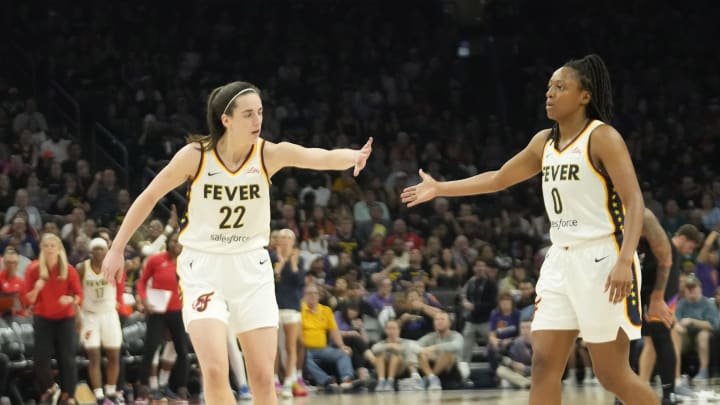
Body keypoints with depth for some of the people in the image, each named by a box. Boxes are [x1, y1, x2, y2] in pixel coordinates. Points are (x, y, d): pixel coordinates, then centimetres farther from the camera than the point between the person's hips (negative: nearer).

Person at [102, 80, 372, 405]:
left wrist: (352, 156, -49)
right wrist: (117, 249, 1)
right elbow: (149, 197, 0)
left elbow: (323, 158, -27)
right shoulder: (196, 156, -13)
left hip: (251, 268, 2)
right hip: (204, 268, -2)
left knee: (263, 379, 0)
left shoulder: (269, 154, -10)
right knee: (215, 371, -18)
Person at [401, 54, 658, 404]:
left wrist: (624, 261, -29)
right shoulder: (544, 142, 12)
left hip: (601, 259, -8)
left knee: (612, 374, -4)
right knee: (544, 363, 0)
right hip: (562, 260, 8)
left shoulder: (603, 138, -10)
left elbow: (634, 202, -18)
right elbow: (499, 179, 26)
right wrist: (439, 189, 27)